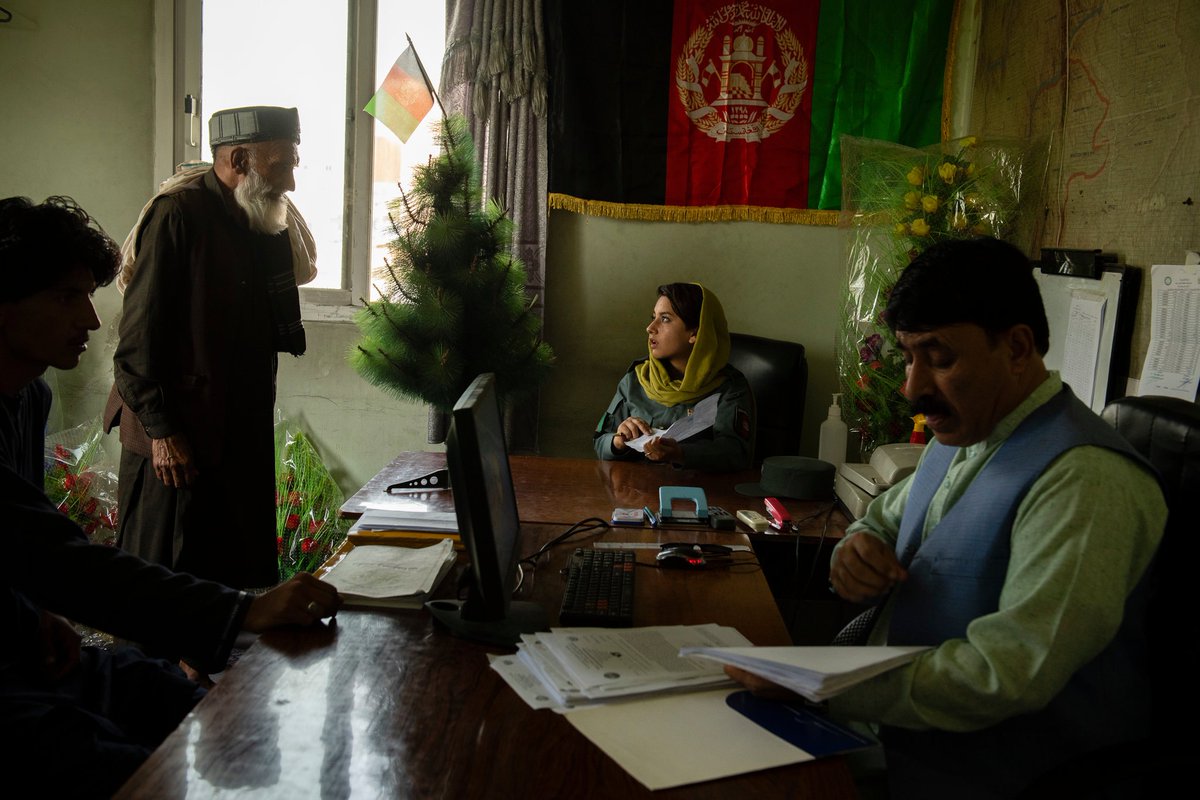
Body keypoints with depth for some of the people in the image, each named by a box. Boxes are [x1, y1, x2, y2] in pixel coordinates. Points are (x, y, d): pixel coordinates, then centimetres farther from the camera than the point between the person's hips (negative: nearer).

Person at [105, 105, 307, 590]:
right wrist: (162, 431, -17)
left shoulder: (259, 224, 13)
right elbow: (138, 337, -15)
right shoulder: (179, 213, -11)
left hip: (242, 443, 8)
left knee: (244, 582, 12)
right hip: (176, 445, -7)